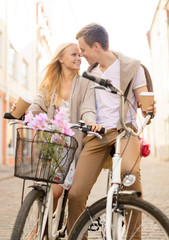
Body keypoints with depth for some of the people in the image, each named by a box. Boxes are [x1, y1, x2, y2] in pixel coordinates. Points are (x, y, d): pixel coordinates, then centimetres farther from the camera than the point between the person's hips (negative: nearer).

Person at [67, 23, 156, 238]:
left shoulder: (132, 67, 5)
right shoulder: (90, 73, 19)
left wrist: (149, 108, -21)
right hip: (96, 134, 4)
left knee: (129, 169, -36)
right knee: (76, 194, -14)